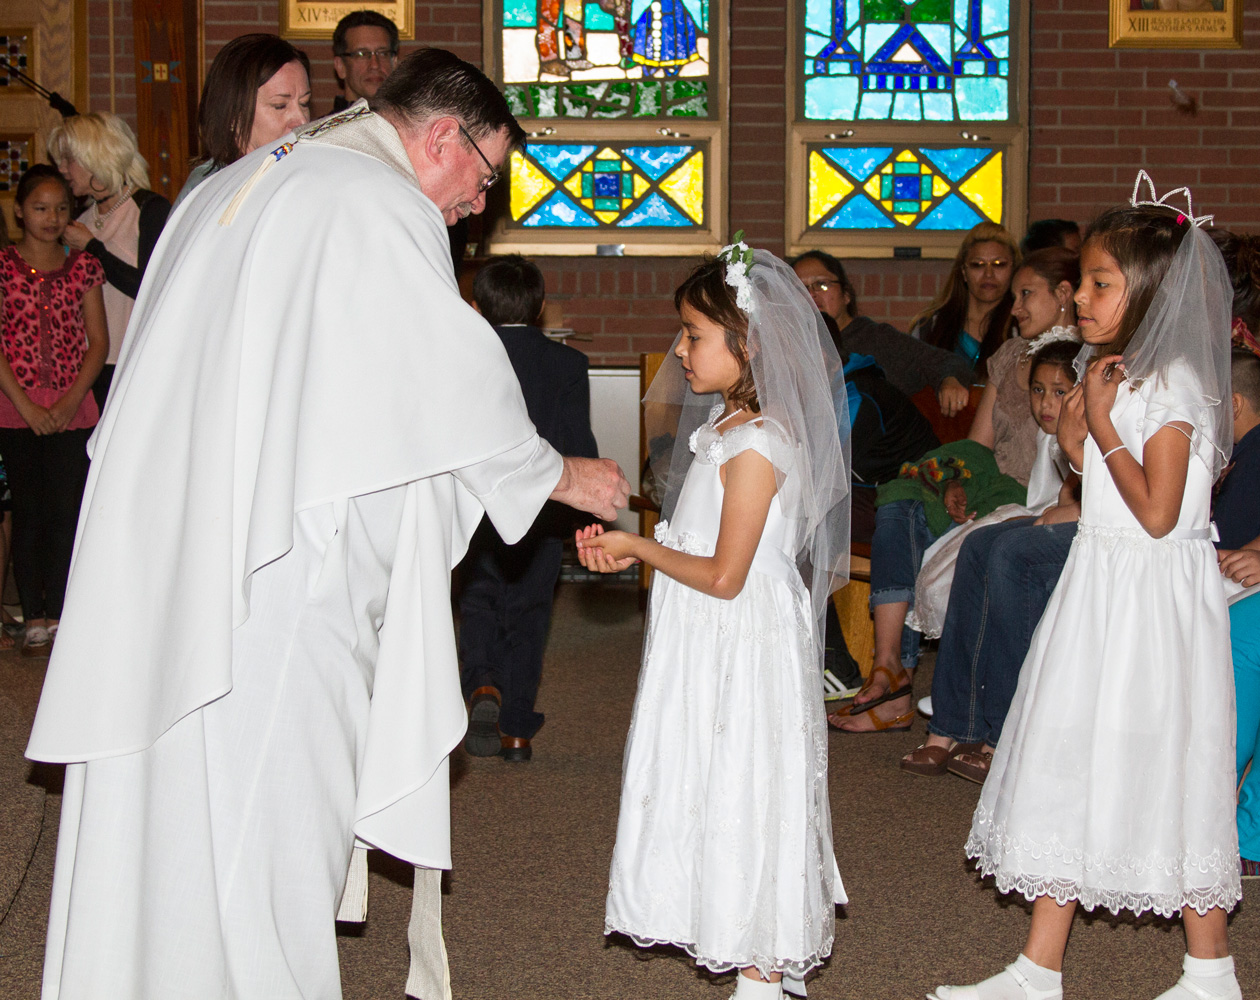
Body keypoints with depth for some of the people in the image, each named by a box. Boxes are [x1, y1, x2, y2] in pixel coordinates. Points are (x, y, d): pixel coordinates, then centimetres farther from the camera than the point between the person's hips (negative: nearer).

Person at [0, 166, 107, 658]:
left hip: (73, 408, 1)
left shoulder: (83, 266, 7)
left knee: (67, 510, -1)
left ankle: (59, 613, 7)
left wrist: (72, 399, -8)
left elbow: (99, 340, 4)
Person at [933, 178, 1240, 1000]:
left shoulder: (1173, 386, -15)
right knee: (1070, 768, 10)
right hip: (1099, 589, 9)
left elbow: (1157, 513, -21)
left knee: (1164, 777, -1)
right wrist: (1080, 435, 2)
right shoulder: (1120, 376, 12)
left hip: (1153, 596, -9)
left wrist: (1100, 424, -18)